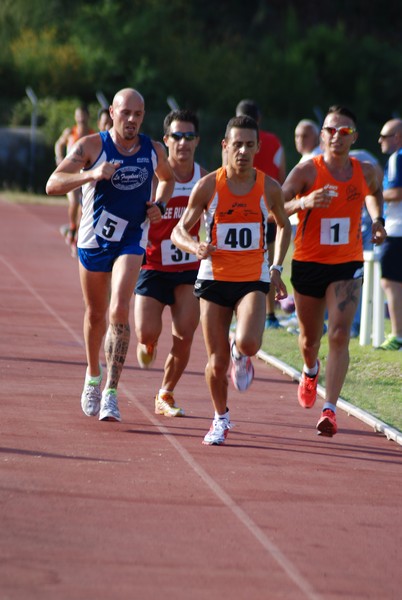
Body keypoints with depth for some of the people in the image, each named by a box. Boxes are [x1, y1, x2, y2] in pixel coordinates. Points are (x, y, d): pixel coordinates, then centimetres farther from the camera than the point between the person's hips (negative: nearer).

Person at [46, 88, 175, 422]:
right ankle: (93, 376, 40)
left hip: (132, 240, 0)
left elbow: (168, 178, 22)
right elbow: (53, 184, -20)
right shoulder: (91, 147, -11)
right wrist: (91, 174, -34)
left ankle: (111, 393, -18)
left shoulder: (153, 151, -1)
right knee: (96, 314, 14)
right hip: (94, 240, 0)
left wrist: (160, 205, 2)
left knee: (119, 312, -18)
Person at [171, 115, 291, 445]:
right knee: (217, 361, 1)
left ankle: (241, 356, 13)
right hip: (214, 278, 0)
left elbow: (284, 225, 17)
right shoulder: (208, 186, -6)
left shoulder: (269, 188, -2)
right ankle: (221, 418, 27)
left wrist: (276, 268, 7)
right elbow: (179, 231, -2)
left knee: (249, 342, -26)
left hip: (253, 280, 0)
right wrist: (195, 247, -24)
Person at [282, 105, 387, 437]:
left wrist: (377, 219, 7)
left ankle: (330, 409, -17)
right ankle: (311, 371, 52)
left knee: (339, 336, -17)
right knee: (310, 338, 16)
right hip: (308, 263, 0)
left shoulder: (365, 172, -1)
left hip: (347, 265, 0)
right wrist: (303, 202, -35)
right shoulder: (307, 170, -12)